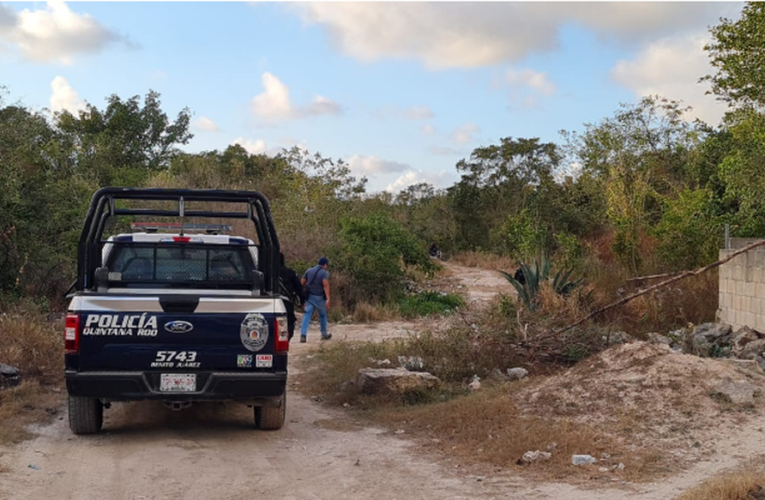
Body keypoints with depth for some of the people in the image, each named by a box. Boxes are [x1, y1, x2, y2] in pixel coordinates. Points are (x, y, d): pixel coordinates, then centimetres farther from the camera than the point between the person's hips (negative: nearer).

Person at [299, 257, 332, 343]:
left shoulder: (309, 271, 8)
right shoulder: (325, 272, -8)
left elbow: (302, 282, 8)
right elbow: (325, 284, -22)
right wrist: (328, 298, -27)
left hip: (309, 296, 3)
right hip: (319, 297, -3)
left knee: (307, 315, -4)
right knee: (322, 315, 17)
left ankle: (303, 335, -20)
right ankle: (324, 334, 29)